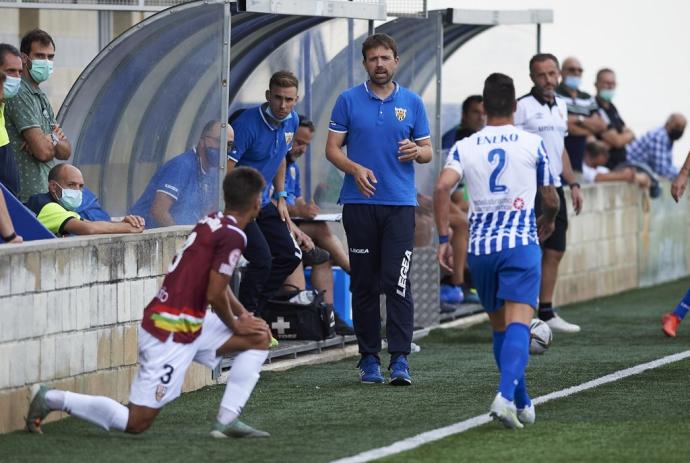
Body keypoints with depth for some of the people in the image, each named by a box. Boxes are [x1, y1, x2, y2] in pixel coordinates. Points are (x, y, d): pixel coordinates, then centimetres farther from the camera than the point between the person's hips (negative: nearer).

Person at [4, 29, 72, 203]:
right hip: (29, 194, -9)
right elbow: (43, 151, -18)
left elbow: (66, 152, 15)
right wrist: (56, 140, 5)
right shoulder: (20, 95, -11)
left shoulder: (41, 97, 20)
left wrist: (51, 140, -8)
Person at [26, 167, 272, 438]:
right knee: (136, 423, -4)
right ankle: (52, 399, 2)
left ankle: (227, 421, 6)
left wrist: (242, 316, 18)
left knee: (260, 336, 12)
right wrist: (235, 325, 1)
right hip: (171, 334, -10)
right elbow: (214, 295, -17)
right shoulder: (233, 236, -16)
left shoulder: (212, 222, 11)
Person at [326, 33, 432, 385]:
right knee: (364, 284, 4)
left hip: (400, 202, 0)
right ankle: (369, 358, 12)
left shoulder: (412, 102, 8)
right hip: (360, 202, 0)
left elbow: (428, 151, 11)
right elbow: (332, 148, 3)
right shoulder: (348, 101, 5)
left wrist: (417, 151, -13)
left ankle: (399, 360, -12)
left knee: (397, 282, -10)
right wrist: (355, 169, -16)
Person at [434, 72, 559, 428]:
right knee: (517, 323, -13)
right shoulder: (533, 144, 5)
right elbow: (551, 201, 13)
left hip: (480, 246, 3)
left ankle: (522, 403, 24)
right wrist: (548, 220, 36)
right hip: (521, 243, -3)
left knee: (499, 327, 17)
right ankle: (506, 395, -35)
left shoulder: (465, 147, 6)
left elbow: (442, 187, -11)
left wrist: (443, 237, -5)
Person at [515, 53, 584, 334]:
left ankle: (546, 313, 17)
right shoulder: (523, 107, -9)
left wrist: (573, 184, 20)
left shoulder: (560, 106, 15)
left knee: (555, 252, 9)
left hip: (554, 188, 8)